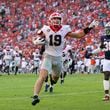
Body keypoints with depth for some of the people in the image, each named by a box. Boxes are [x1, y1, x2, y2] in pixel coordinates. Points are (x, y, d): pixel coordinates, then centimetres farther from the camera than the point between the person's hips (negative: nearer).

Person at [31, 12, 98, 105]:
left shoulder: (64, 29, -3)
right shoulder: (46, 29, -8)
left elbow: (78, 35, 5)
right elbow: (35, 40, 3)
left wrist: (89, 28, -1)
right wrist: (38, 41, -20)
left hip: (58, 57, 4)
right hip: (48, 56, -4)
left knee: (56, 77, 23)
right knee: (42, 76, -21)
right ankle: (35, 96, -23)